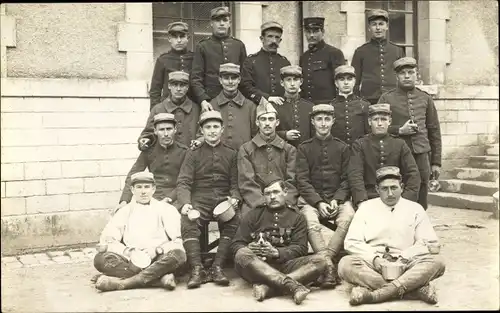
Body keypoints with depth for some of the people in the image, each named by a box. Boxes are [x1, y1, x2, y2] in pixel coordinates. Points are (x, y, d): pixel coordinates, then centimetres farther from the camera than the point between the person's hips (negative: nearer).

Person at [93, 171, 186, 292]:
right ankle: (160, 278, -34)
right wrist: (127, 251, -12)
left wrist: (157, 250, -15)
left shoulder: (165, 209, 14)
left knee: (178, 254, -32)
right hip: (131, 262, 2)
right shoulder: (125, 211, 19)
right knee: (100, 259, -25)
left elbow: (178, 240, 2)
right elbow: (106, 240, 6)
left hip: (158, 261, -1)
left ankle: (122, 283, -36)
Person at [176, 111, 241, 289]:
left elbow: (235, 182, 9)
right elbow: (183, 182, 1)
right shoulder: (193, 154, 11)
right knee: (187, 220, -31)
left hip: (223, 199, 1)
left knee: (234, 220, -30)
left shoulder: (231, 154, 14)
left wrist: (234, 198, -13)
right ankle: (197, 269, -29)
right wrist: (185, 203, -18)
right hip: (200, 200, 0)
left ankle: (217, 268, -25)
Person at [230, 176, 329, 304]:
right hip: (256, 266, -1)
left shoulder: (297, 218, 18)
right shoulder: (253, 215, 17)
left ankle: (267, 286, -39)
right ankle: (291, 285, -46)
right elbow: (236, 244, 10)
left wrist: (276, 252, -15)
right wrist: (249, 249, -14)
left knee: (319, 261, -24)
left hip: (284, 265, 1)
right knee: (242, 255, -33)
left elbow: (301, 249, 5)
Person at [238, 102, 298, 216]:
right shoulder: (245, 150, 10)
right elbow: (247, 183, 0)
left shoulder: (289, 150, 15)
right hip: (254, 205, -1)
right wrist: (263, 204, -15)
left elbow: (292, 182, 5)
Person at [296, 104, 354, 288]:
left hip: (338, 198, 1)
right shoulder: (304, 148, 9)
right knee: (311, 221, -33)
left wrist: (336, 200, -11)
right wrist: (319, 202, -13)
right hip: (311, 198, -1)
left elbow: (346, 179, 7)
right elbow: (302, 180, 1)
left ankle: (324, 258, -32)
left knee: (348, 218, -32)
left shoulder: (342, 148, 13)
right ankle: (329, 266, -39)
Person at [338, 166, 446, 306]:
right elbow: (352, 242, 3)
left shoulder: (415, 209, 11)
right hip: (372, 263, 0)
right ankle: (415, 289, -35)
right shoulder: (366, 208, 10)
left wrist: (404, 259, -11)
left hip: (406, 265, 1)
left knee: (436, 262, -27)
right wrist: (374, 258, -13)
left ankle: (374, 295, -38)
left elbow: (432, 244, 5)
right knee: (346, 264, -30)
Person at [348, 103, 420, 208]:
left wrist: (406, 200, -10)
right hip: (368, 200, -1)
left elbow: (413, 174, 6)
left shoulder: (400, 144, 14)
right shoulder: (359, 145, 7)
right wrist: (361, 201, -21)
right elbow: (355, 175, -5)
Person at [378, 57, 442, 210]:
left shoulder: (425, 98, 10)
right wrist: (399, 130, -12)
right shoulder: (386, 98, 3)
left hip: (421, 155, 2)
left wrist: (436, 162, 9)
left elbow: (434, 132, 12)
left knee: (421, 203, 6)